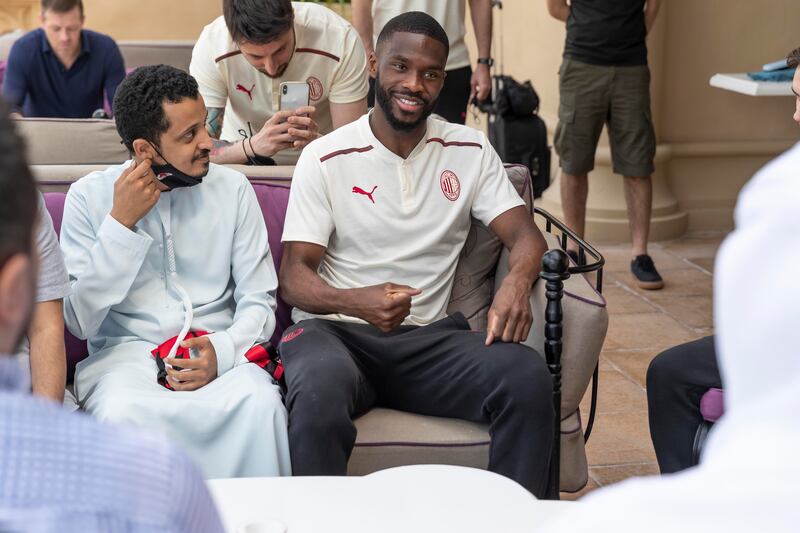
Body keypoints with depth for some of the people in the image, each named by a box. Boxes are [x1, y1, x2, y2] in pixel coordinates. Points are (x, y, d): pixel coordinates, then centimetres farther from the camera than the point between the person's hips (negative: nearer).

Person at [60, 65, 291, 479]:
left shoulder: (232, 188, 5)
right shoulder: (89, 196, 1)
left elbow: (259, 300, 5)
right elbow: (79, 321, -5)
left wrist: (222, 351, -16)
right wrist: (121, 223, -12)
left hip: (218, 354, 2)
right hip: (124, 352, -1)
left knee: (259, 403, -32)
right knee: (124, 413, -35)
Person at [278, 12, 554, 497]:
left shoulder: (471, 151, 10)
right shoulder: (325, 158, 1)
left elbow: (525, 235, 2)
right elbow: (294, 274, -4)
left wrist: (518, 280, -24)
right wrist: (357, 302, -26)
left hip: (428, 338, 3)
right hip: (336, 331, -2)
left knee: (529, 376, -27)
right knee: (320, 389, -39)